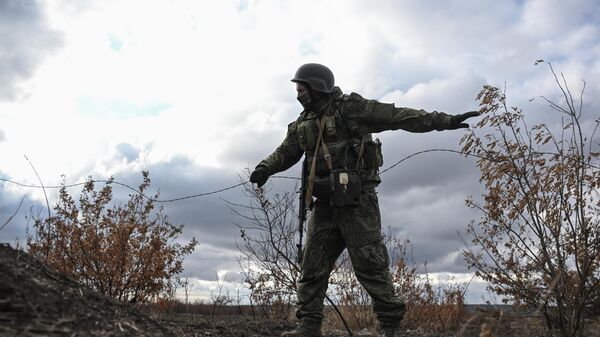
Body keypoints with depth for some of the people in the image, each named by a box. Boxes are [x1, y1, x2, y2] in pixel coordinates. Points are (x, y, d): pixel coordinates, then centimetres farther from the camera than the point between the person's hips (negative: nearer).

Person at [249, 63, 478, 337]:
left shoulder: (350, 108, -2)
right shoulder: (301, 125, 17)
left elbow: (398, 117, -6)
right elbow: (285, 153, 18)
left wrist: (445, 121, -11)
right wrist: (264, 168, -4)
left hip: (357, 201, -6)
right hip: (325, 203, 6)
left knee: (370, 264, -6)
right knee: (312, 266, 5)